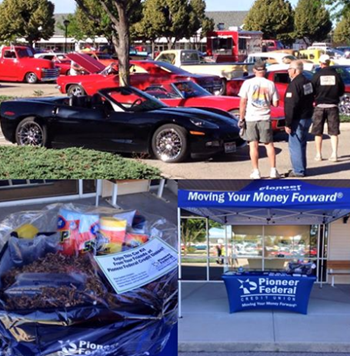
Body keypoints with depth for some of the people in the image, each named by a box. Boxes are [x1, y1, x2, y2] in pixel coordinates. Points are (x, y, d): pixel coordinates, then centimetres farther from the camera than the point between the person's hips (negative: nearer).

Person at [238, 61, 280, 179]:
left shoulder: (248, 83, -5)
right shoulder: (270, 84, -1)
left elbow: (243, 102, -8)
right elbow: (275, 103, 0)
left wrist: (241, 118, -2)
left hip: (251, 118, -1)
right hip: (265, 118, 1)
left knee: (253, 145, 4)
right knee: (269, 144, 11)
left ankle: (256, 172, 4)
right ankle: (273, 171, 10)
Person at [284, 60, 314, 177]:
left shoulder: (294, 85, -19)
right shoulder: (307, 82, 11)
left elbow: (291, 106, -22)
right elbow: (311, 100, 17)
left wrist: (288, 124, -19)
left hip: (298, 120, -10)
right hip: (307, 118, 10)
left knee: (295, 145, -3)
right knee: (301, 144, 17)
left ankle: (298, 171, -2)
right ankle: (300, 169, 25)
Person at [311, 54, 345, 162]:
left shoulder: (317, 75, -7)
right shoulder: (336, 75, -2)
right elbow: (342, 91, 4)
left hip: (320, 106, -1)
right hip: (333, 106, 1)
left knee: (318, 132, 9)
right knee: (334, 132, 6)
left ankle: (318, 155, 12)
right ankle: (334, 154, -1)